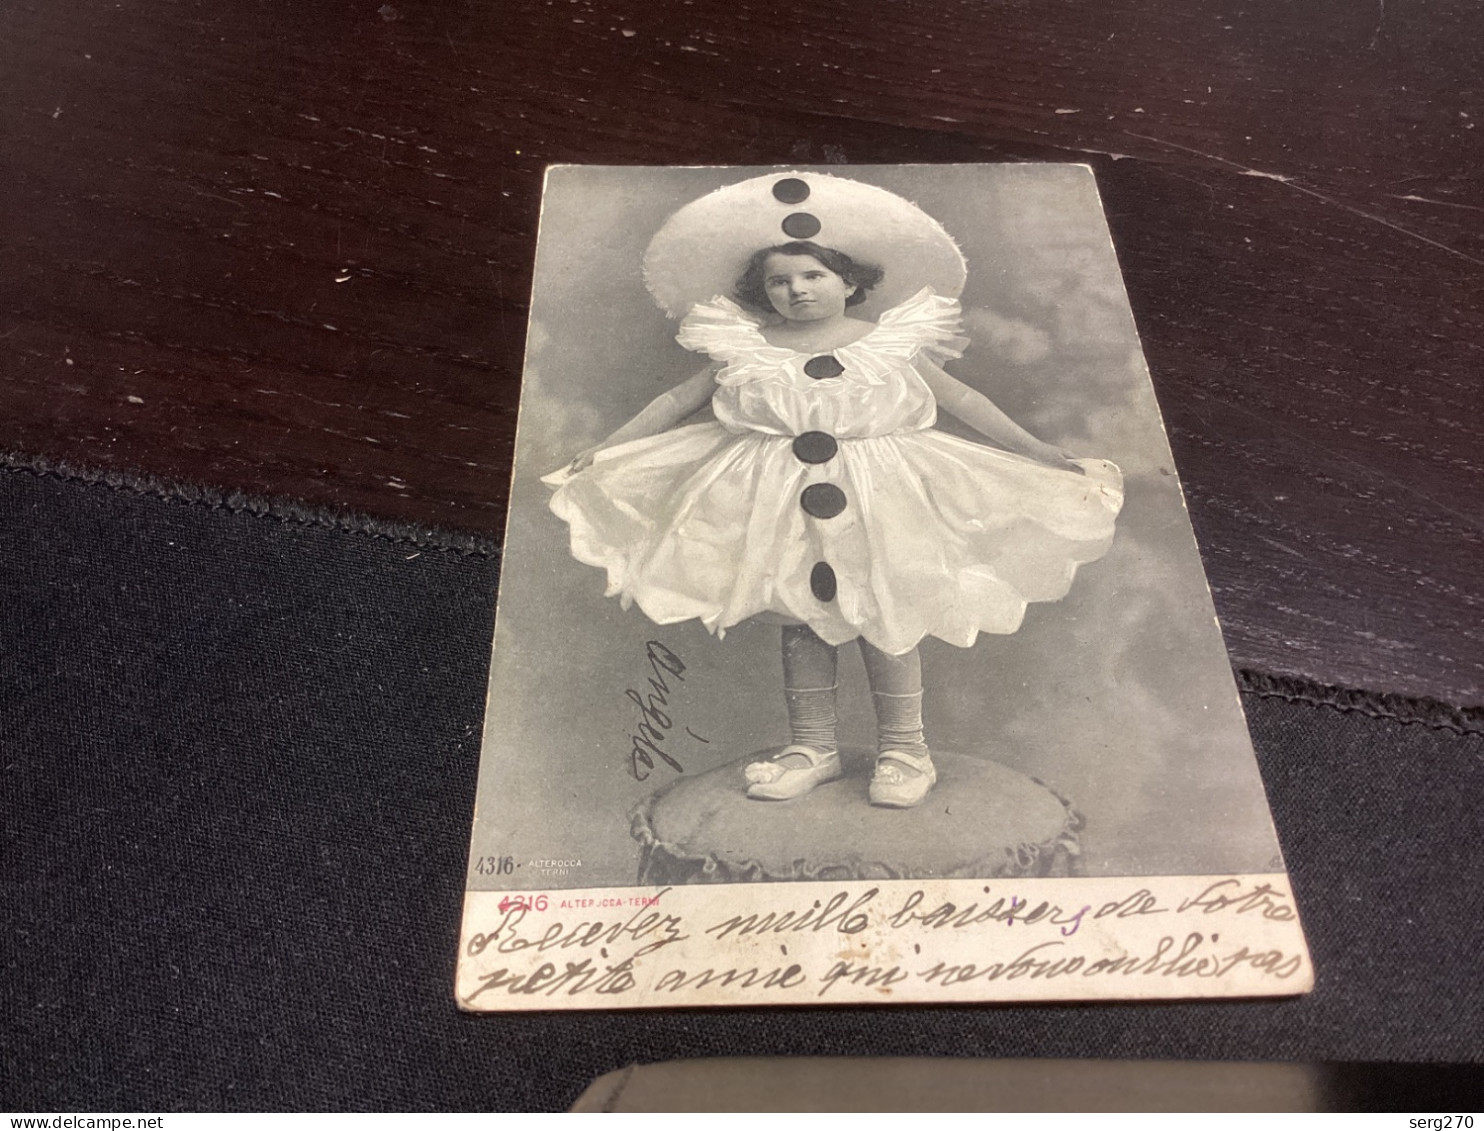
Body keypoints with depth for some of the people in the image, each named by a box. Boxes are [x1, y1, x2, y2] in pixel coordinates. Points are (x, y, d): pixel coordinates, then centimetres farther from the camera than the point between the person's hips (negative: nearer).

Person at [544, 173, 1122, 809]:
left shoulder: (894, 341, 1)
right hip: (780, 500, 2)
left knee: (883, 613, 1)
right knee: (800, 616, 6)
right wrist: (602, 452, 5)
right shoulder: (744, 347, 3)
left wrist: (1045, 457, 6)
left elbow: (962, 401, 6)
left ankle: (903, 746, 18)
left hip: (879, 493, -1)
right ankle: (812, 747, 21)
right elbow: (678, 401, 9)